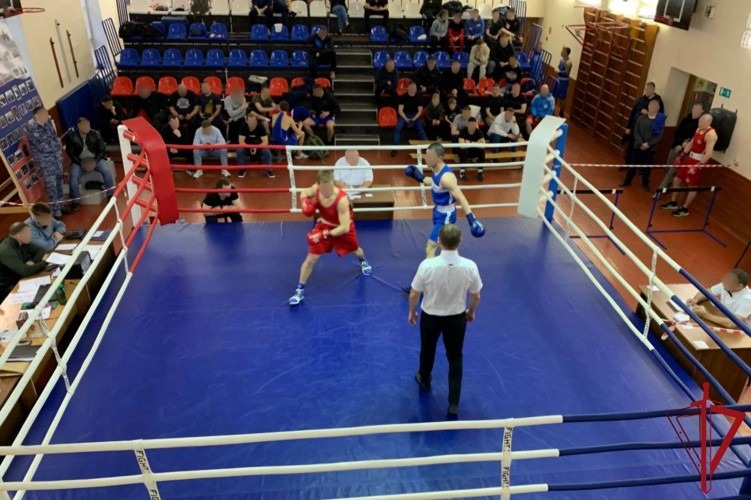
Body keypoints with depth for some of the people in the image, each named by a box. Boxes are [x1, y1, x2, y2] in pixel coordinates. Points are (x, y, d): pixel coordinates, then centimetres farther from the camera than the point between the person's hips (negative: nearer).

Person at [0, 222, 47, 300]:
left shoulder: (20, 242, -4)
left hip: (20, 278, 8)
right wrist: (45, 262, -22)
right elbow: (25, 271, -35)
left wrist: (33, 261, -15)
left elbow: (40, 250, 6)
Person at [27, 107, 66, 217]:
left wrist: (57, 145, -4)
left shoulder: (48, 123, 1)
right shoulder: (33, 132, -22)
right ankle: (56, 213, 13)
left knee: (59, 184, 18)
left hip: (57, 159, 7)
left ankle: (61, 207, 33)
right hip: (46, 164, -7)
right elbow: (45, 148, -22)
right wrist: (58, 142, -9)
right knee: (52, 188, 2)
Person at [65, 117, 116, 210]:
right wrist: (81, 163, -16)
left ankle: (111, 195, -11)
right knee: (74, 175, -27)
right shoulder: (71, 136, -5)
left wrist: (95, 161, -14)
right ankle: (75, 201, -12)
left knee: (106, 171, -28)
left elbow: (102, 149, 0)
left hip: (95, 159, 0)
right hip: (79, 161, 0)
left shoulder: (95, 134, -4)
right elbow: (70, 153, -1)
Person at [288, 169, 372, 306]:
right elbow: (304, 194, -1)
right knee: (310, 259, -4)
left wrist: (325, 235, -43)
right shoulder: (315, 189, -26)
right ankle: (299, 291, 10)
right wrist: (305, 203, -24)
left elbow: (345, 228, -39)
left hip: (343, 228, -2)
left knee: (356, 251, 27)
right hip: (324, 225, 2)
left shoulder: (341, 199, -41)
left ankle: (363, 262, 67)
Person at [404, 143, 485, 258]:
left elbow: (461, 198, -37)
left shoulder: (446, 177, -34)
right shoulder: (436, 169, -6)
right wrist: (420, 177, 8)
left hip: (445, 215, -10)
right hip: (439, 211, 10)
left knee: (430, 248, -8)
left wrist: (471, 219, -44)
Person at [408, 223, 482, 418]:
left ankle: (424, 379, 55)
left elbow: (414, 294, -15)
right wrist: (471, 312, 14)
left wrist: (412, 312, 5)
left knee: (428, 350, 27)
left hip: (430, 316, 0)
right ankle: (454, 404, 20)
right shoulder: (470, 266, -22)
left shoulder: (427, 265, -27)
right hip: (457, 318, 1)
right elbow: (476, 296, -7)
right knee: (455, 358, 19)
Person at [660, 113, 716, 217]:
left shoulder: (710, 134, -20)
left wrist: (697, 166, -28)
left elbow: (708, 154, -25)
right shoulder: (699, 129, 7)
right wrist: (682, 155, 18)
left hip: (699, 162, -9)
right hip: (690, 158, 9)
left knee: (692, 186, 3)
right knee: (677, 180, 14)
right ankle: (673, 203, 29)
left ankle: (685, 209, 13)